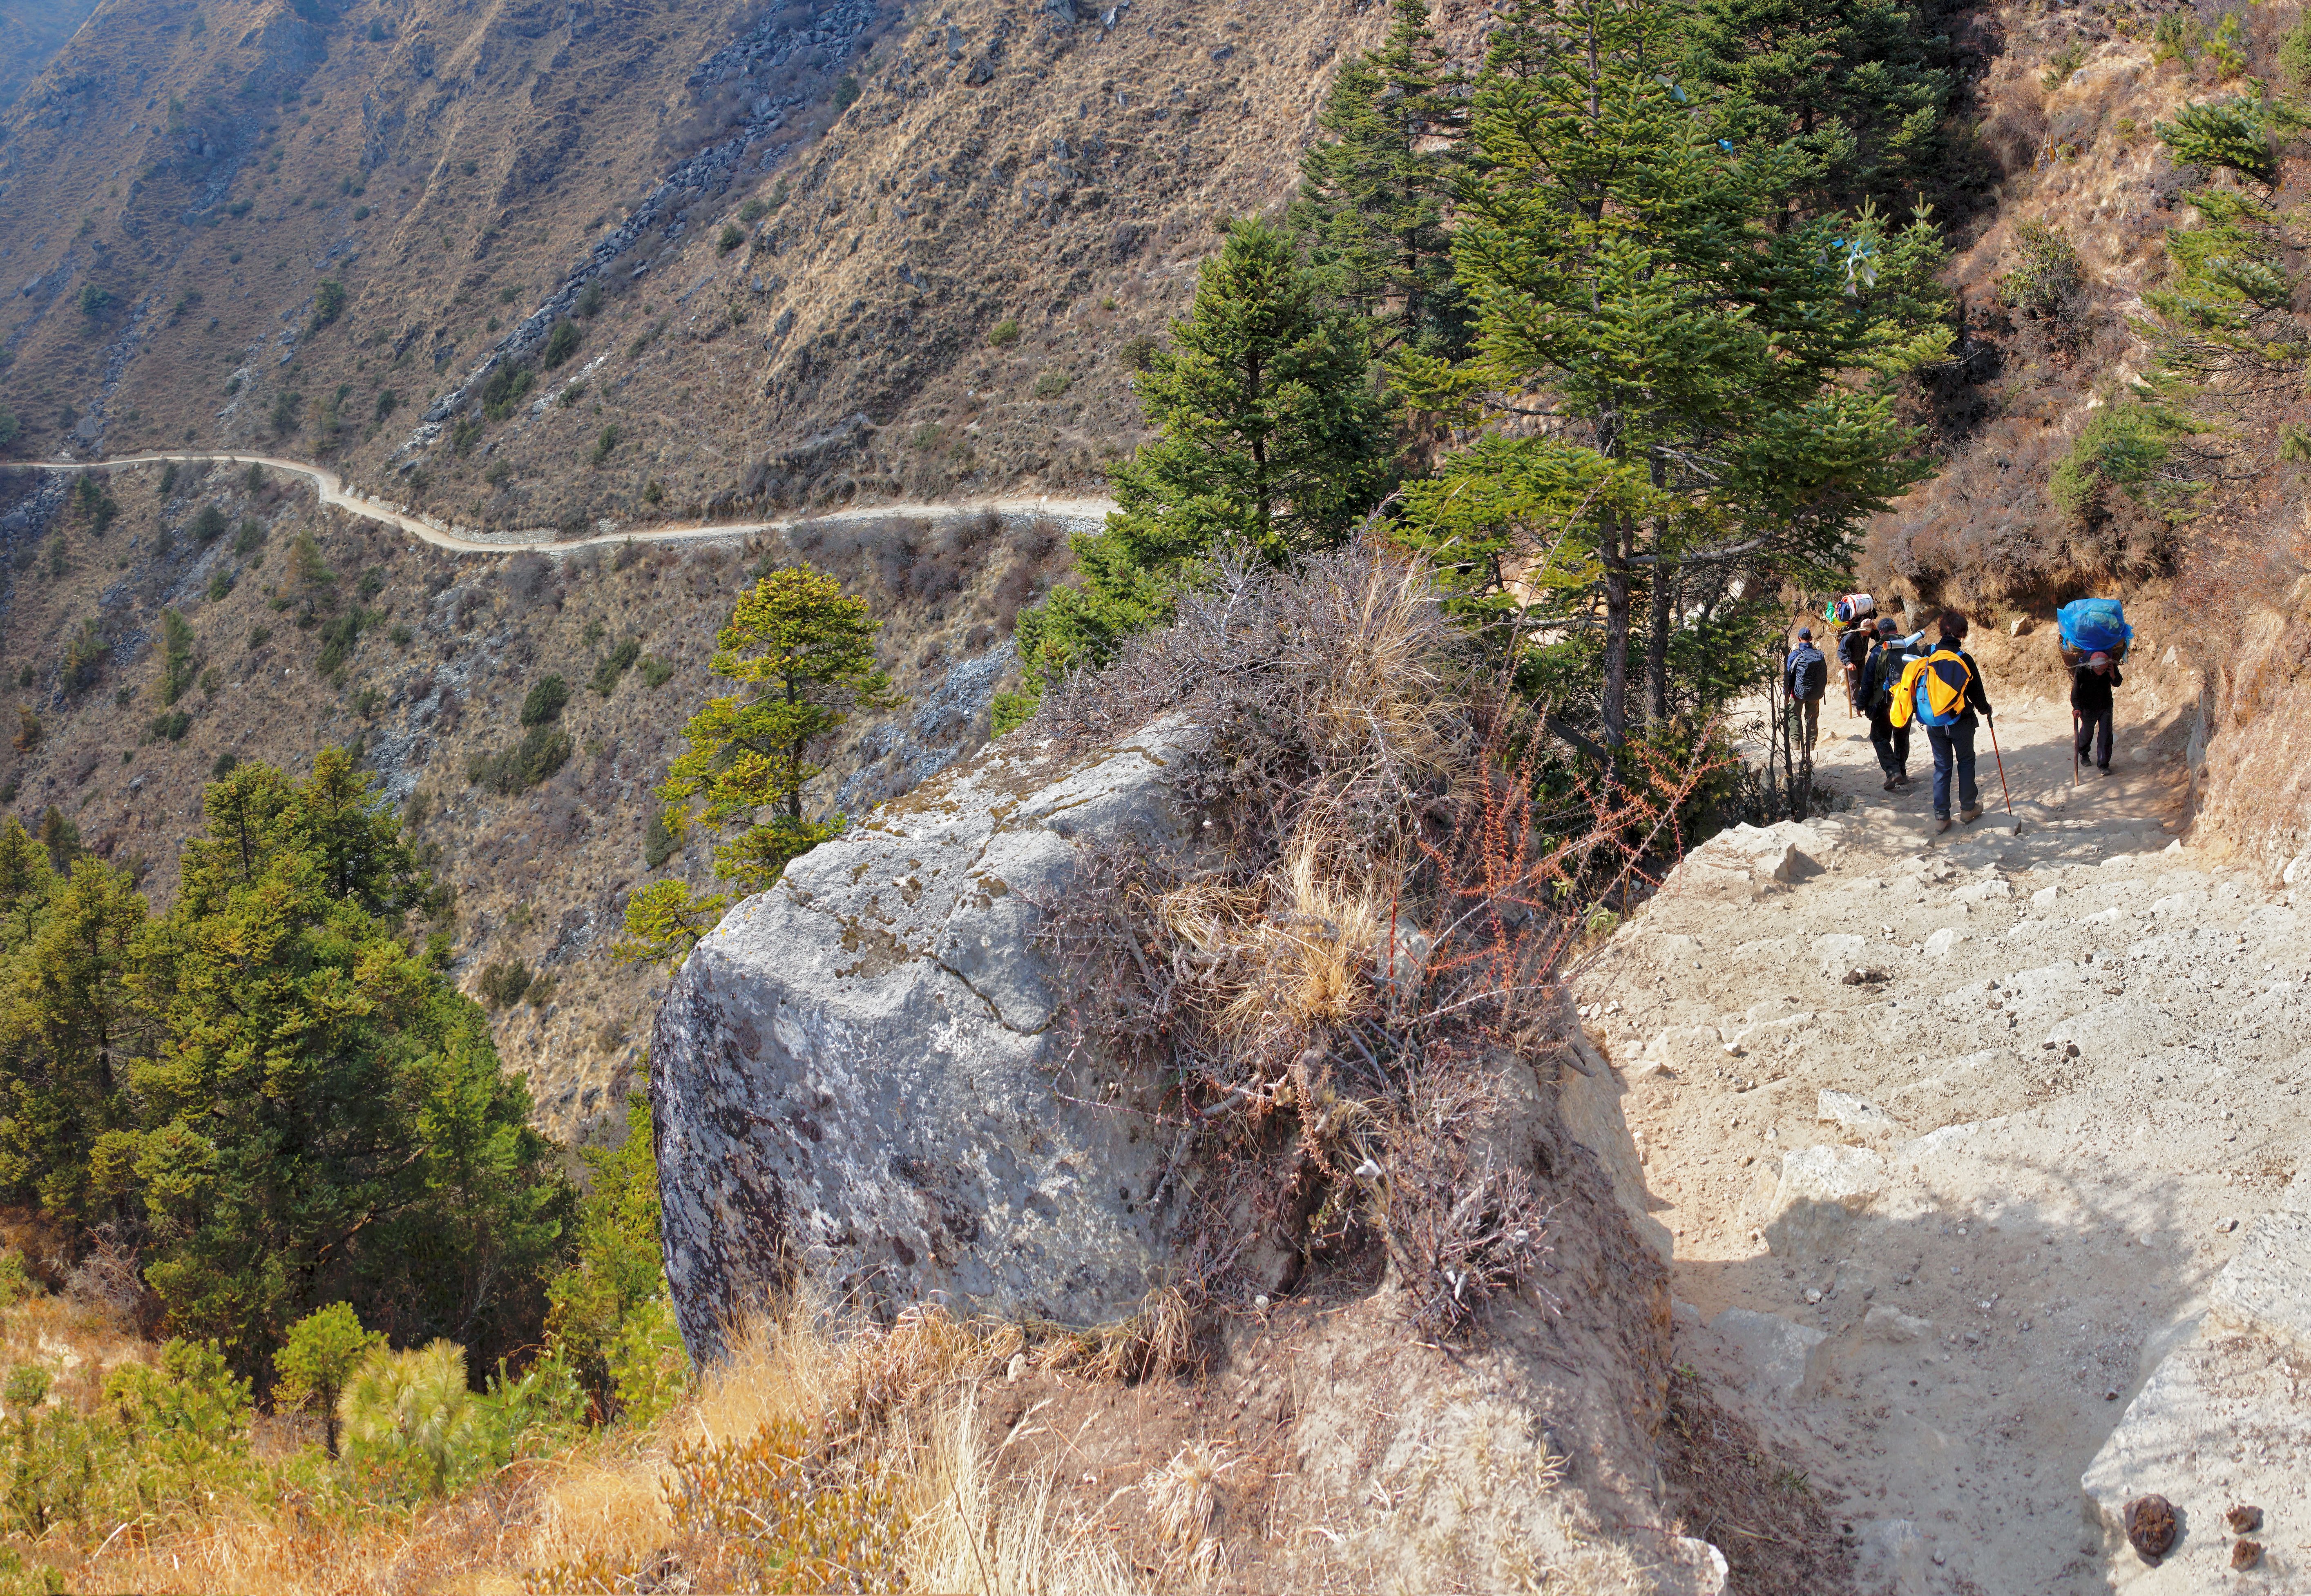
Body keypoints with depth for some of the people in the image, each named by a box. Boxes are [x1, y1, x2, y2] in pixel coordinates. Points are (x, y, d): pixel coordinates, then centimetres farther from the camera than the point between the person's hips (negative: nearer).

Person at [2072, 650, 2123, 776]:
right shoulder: (2082, 671, -30)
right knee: (2086, 733, 20)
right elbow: (2075, 694, -27)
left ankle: (2103, 765, 8)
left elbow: (2118, 684, -3)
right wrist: (2077, 708, -44)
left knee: (2105, 736, -6)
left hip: (2106, 707, 1)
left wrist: (2113, 676, -26)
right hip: (2088, 708, -1)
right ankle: (2083, 753, 51)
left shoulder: (2112, 667, -21)